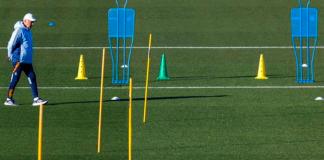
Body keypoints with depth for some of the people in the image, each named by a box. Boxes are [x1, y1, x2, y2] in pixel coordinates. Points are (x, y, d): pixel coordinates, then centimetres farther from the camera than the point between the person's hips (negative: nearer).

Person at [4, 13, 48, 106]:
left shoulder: (28, 31, 16)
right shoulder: (19, 30, -13)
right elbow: (11, 44, -15)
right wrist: (11, 57, -12)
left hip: (27, 60, 9)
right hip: (19, 60, -9)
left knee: (32, 78, 2)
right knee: (15, 79, -3)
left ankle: (36, 99, 1)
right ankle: (9, 99, 5)